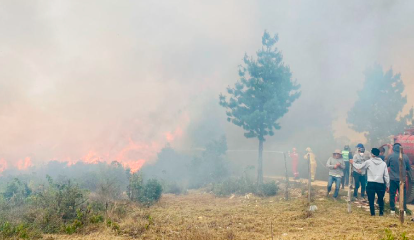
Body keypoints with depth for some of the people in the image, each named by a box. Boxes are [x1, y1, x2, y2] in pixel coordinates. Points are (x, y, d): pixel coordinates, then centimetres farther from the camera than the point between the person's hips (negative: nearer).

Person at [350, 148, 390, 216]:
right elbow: (386, 175, 5)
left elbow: (359, 167, 6)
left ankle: (372, 213, 8)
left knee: (371, 199, 6)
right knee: (380, 199, 19)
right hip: (380, 184, 2)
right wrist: (387, 185, 13)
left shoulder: (369, 162, -2)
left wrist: (353, 163, 23)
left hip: (371, 183, -2)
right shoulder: (383, 163, 4)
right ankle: (381, 212, 26)